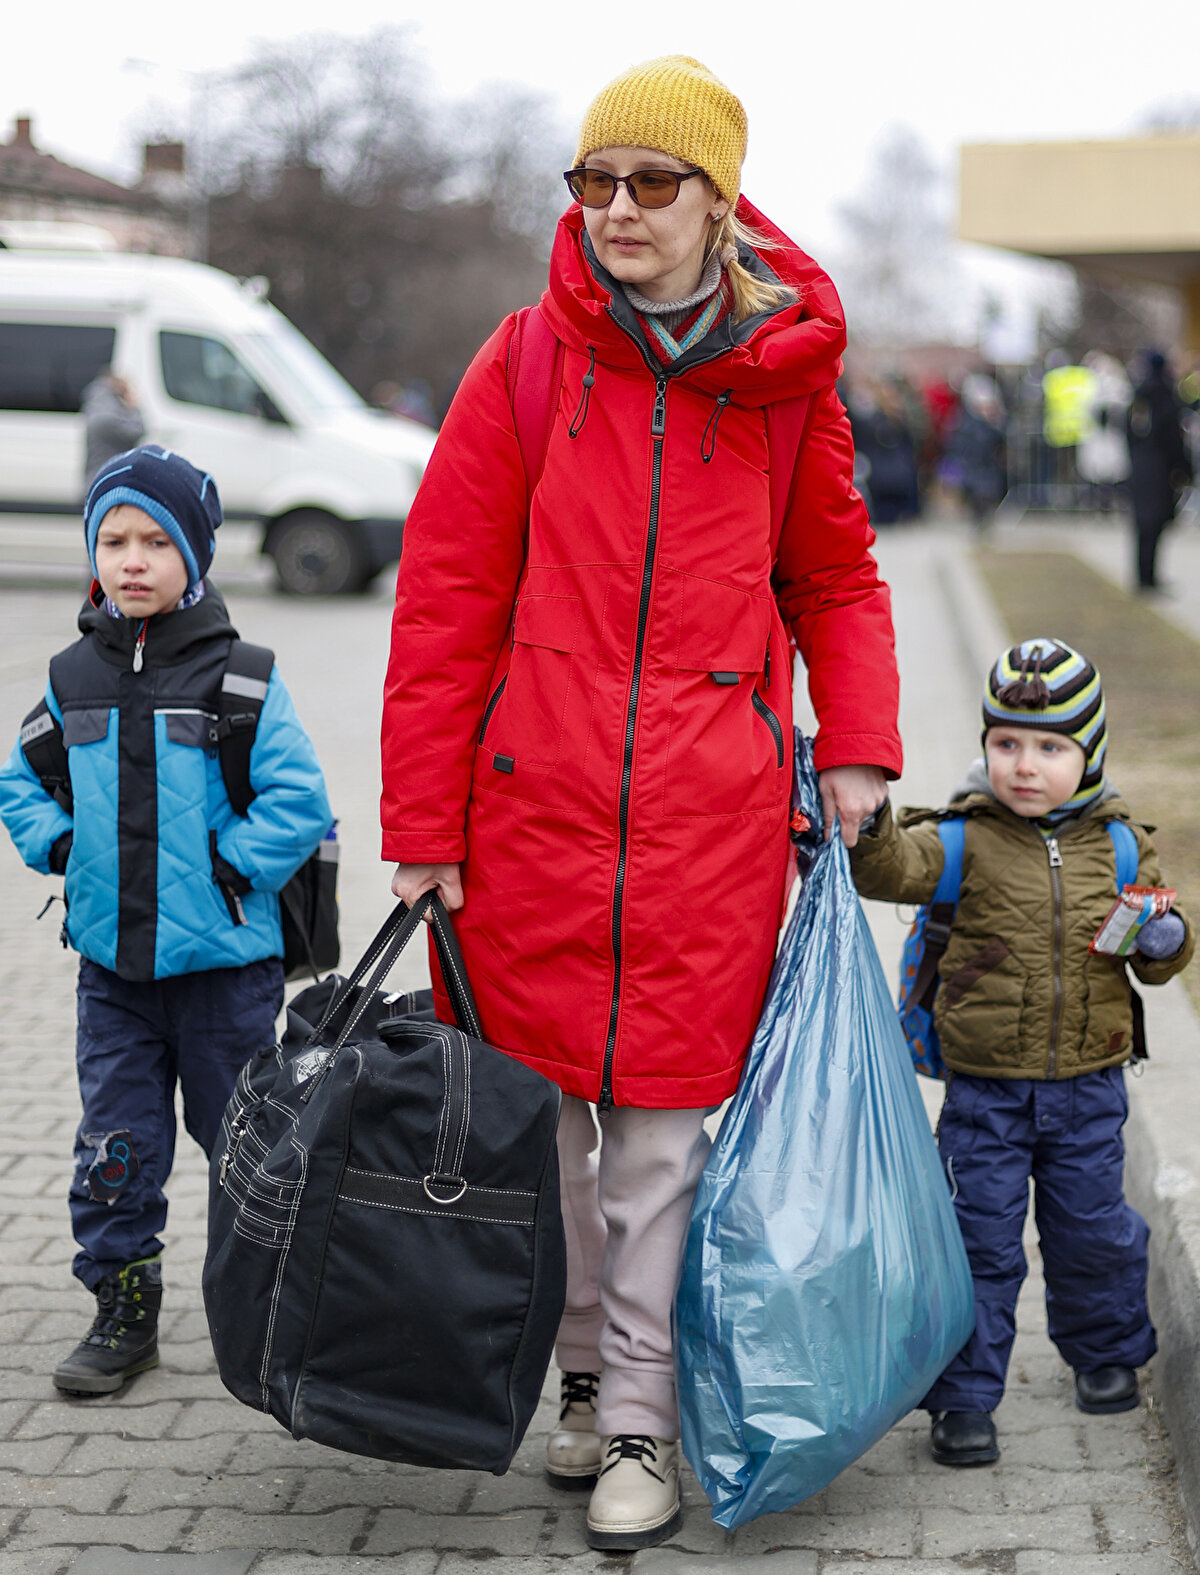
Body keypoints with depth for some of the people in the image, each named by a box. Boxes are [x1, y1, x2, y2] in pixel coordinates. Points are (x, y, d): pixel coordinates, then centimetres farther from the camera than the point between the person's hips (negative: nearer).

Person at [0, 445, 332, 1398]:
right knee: (115, 1146, 6)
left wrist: (230, 868, -15)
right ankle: (123, 1313, 18)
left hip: (224, 960, -4)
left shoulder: (239, 676, -9)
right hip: (111, 961, 4)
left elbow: (298, 800, -10)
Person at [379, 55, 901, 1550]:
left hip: (711, 819, 0)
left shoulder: (785, 376, 2)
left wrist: (854, 749, 2)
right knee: (536, 1109, 10)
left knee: (668, 1123, 2)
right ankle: (578, 1372, 30)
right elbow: (447, 598, 0)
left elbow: (835, 579, 15)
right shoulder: (528, 361, -1)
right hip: (533, 808, 1)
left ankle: (640, 1425, 14)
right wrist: (421, 824, -2)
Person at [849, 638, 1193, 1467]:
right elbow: (891, 869, -23)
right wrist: (868, 817, -42)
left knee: (1092, 1228, 16)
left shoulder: (1117, 845, 1)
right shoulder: (969, 841, -7)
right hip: (987, 1088, -2)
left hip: (1088, 1087, 2)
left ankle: (1107, 1349, 42)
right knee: (980, 1241, -1)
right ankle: (965, 1398, 9)